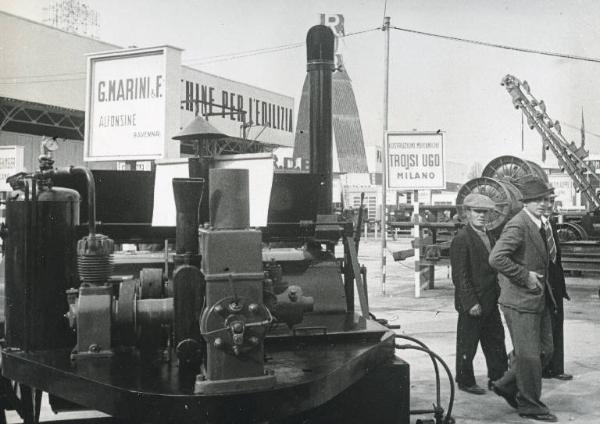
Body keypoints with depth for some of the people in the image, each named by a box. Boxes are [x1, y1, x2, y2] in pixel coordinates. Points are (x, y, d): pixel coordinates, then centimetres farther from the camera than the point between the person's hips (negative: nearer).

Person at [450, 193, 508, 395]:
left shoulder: (488, 236, 12)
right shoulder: (461, 239, -15)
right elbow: (459, 275, -18)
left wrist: (497, 293, 12)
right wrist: (471, 303, -21)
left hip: (490, 302, 8)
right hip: (471, 304, -8)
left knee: (496, 340, 14)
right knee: (467, 345, 5)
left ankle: (498, 379, 26)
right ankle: (465, 381, 19)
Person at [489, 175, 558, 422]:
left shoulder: (537, 225, 14)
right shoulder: (517, 225, -17)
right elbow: (496, 258, -29)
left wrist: (541, 282, 16)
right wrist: (525, 277, -22)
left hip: (539, 300, 10)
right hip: (520, 301, -10)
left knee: (545, 351, 15)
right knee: (529, 355, 0)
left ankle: (506, 386, 29)